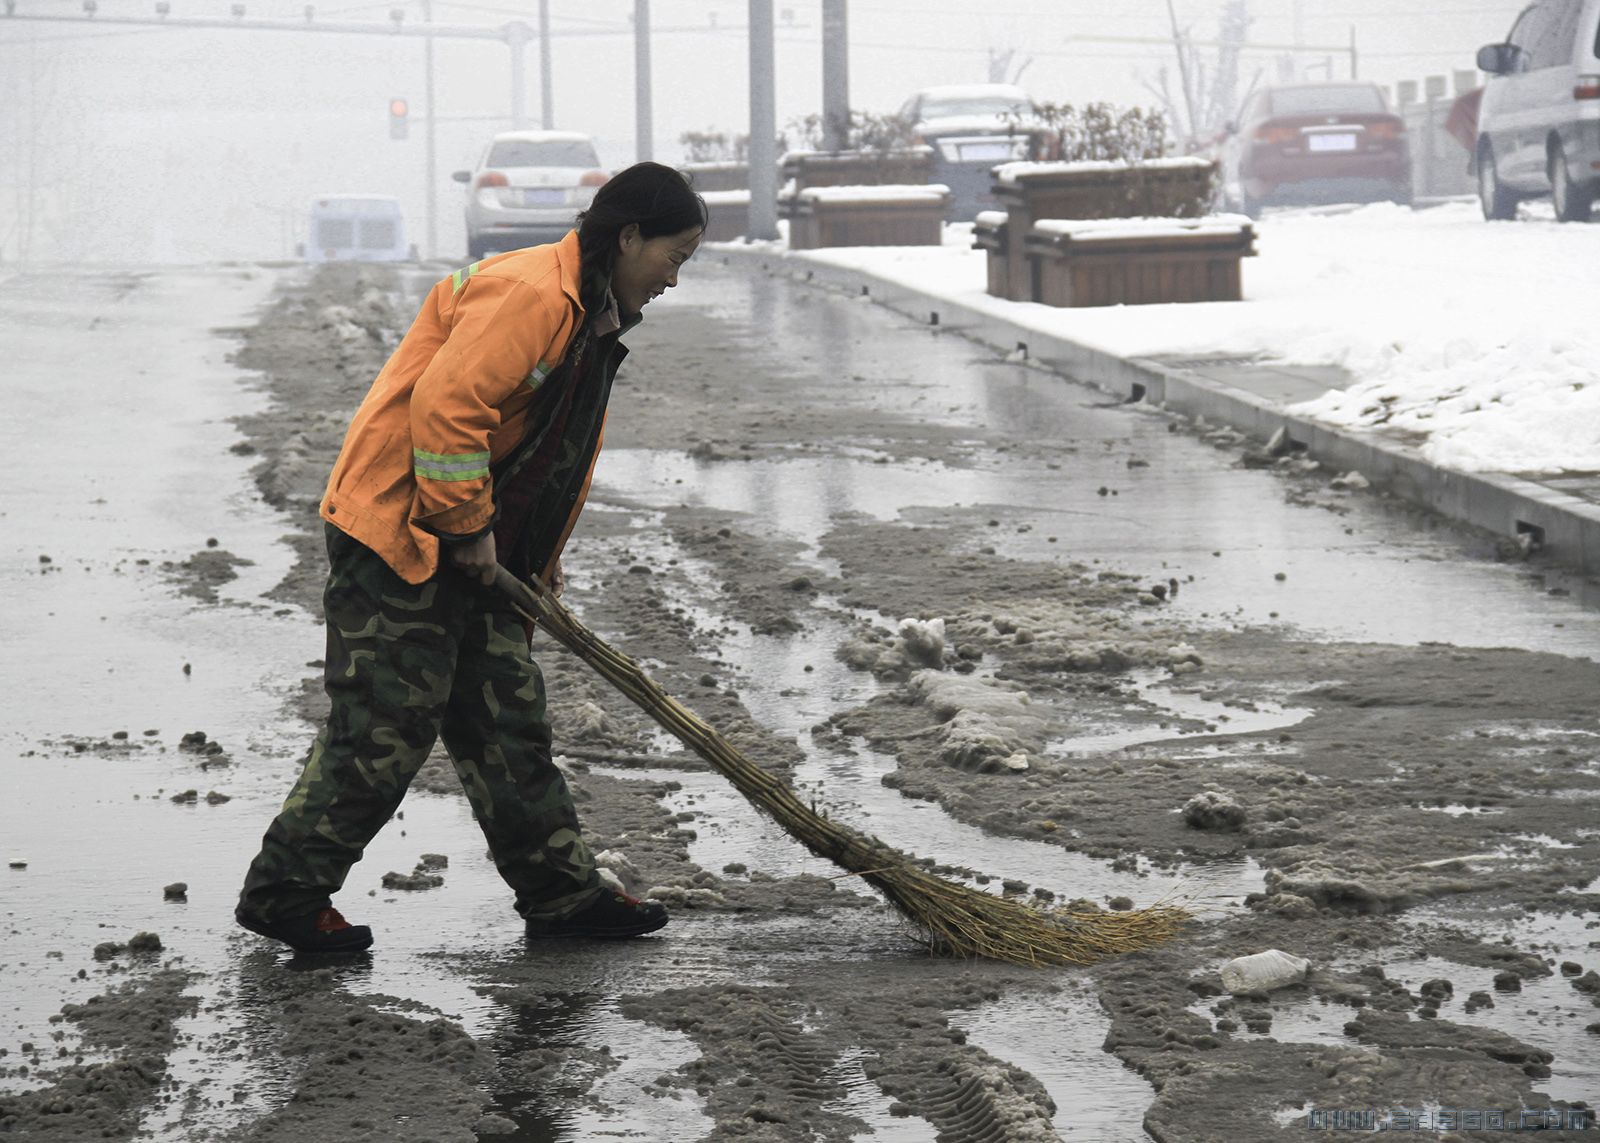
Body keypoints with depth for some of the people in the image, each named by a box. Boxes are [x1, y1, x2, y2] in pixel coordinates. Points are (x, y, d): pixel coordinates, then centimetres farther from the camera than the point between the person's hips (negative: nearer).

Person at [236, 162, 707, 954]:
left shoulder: (591, 320, 16)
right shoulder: (530, 293, -18)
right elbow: (445, 403, -27)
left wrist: (535, 565, 19)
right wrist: (467, 527, -20)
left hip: (469, 548, 10)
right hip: (397, 534, -10)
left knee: (508, 718, 12)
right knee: (386, 724, -7)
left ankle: (561, 894, 18)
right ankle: (284, 892, 3)